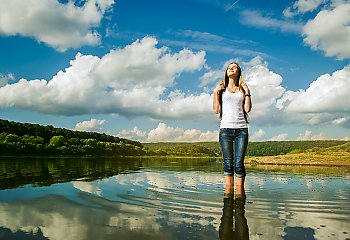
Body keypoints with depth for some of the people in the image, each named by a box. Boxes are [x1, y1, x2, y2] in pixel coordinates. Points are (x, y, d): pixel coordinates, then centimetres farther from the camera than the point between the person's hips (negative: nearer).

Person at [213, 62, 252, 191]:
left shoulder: (243, 89, 15)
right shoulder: (221, 88, 13)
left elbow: (247, 109, 4)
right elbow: (216, 110, 4)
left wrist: (247, 92, 4)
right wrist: (215, 92, 1)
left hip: (241, 128, 0)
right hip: (225, 128, 0)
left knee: (239, 163, -6)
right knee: (228, 162, -2)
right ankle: (229, 188, 6)